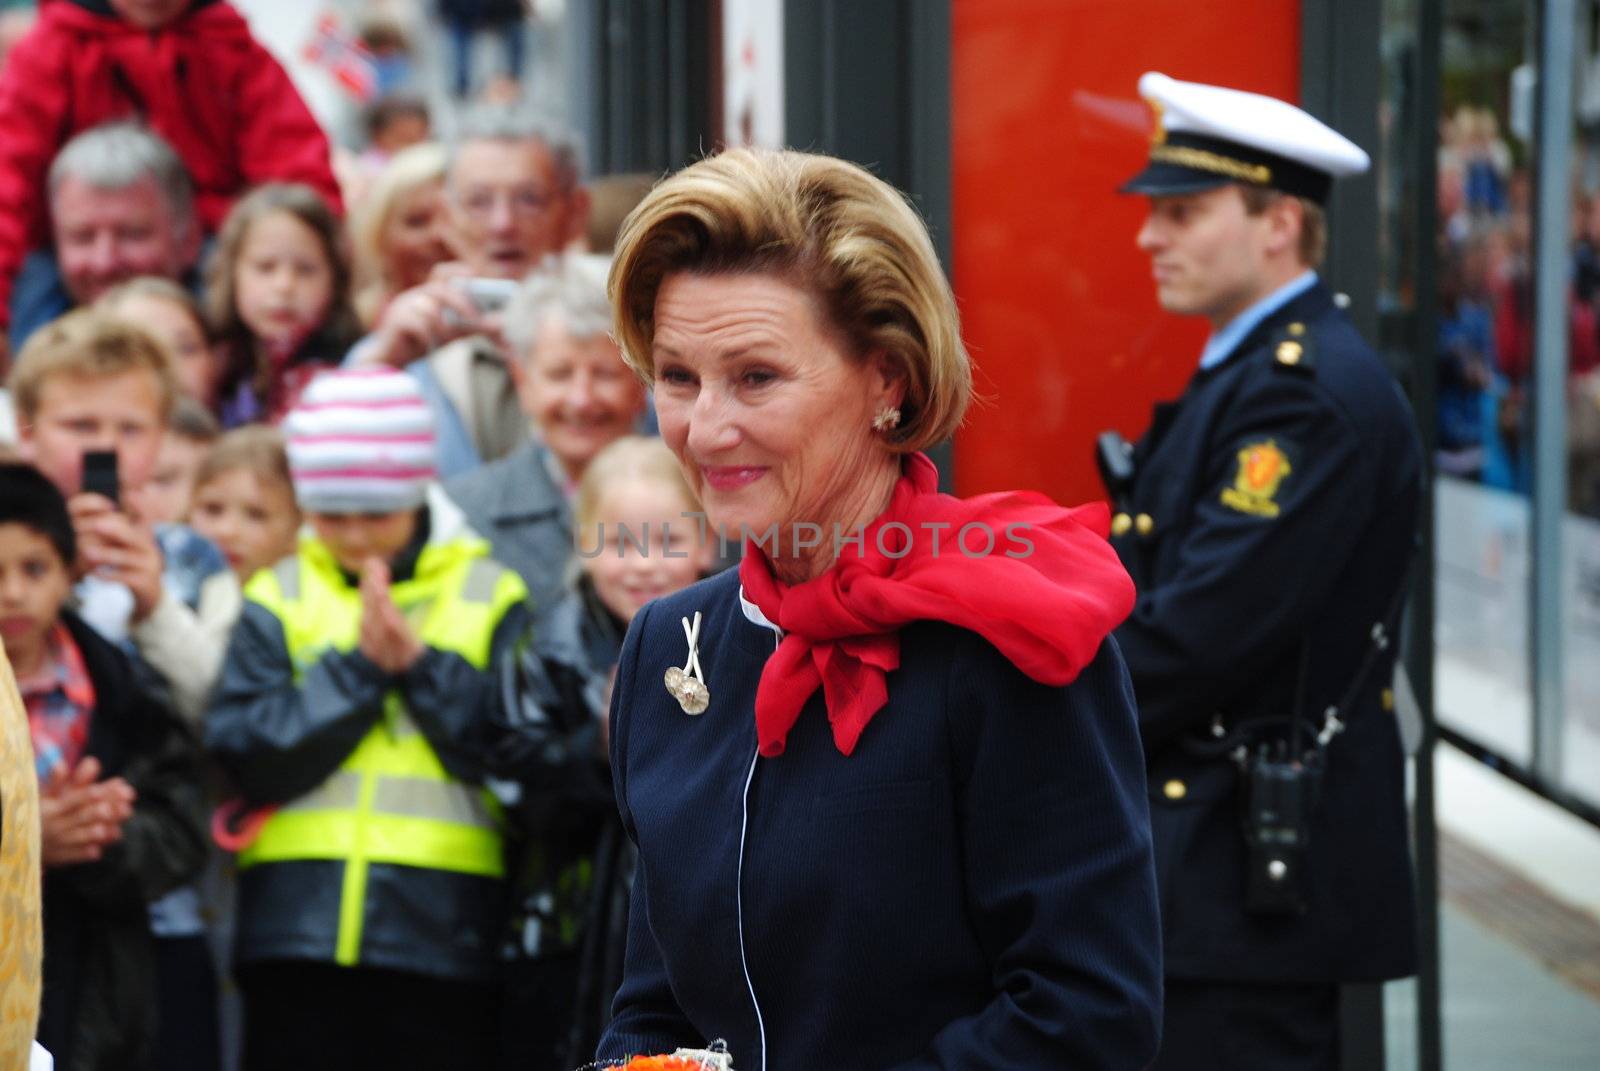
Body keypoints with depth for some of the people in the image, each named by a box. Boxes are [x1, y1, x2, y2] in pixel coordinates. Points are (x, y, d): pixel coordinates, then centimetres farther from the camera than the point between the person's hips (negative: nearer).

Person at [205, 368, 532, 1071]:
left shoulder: (489, 595, 7)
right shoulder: (279, 598, 9)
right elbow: (243, 752, -4)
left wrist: (422, 664, -11)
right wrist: (357, 668, -10)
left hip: (442, 931, -1)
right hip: (298, 931, 1)